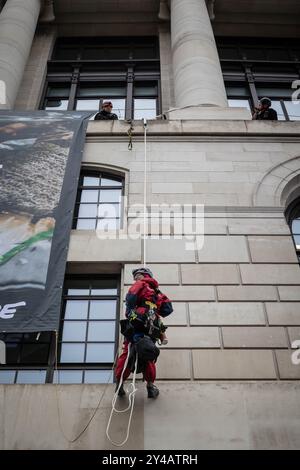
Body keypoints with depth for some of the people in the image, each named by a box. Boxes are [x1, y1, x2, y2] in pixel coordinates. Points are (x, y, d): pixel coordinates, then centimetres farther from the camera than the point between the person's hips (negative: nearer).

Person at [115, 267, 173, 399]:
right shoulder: (158, 293, 29)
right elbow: (168, 308, 16)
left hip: (137, 324, -5)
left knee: (126, 353, -2)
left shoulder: (140, 285, 12)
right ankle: (151, 386, 8)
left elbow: (131, 296, -9)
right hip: (152, 330, 5)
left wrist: (129, 312, 1)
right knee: (148, 357, 13)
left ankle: (119, 382, -7)